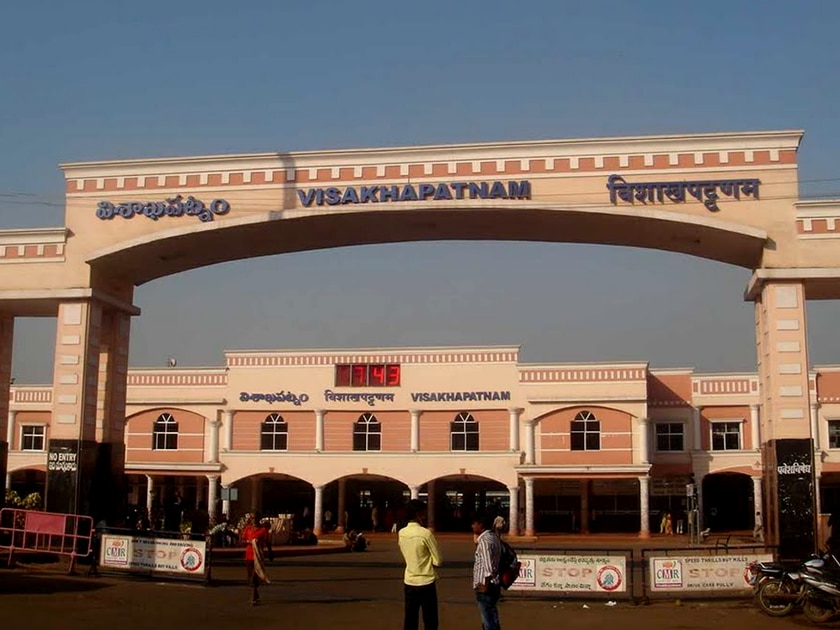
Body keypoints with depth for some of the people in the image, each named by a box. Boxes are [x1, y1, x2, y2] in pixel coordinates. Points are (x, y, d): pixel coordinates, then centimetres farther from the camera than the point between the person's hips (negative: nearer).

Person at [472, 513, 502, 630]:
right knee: (491, 620, 16)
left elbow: (488, 567, -22)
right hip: (492, 586, 10)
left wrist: (485, 586, -18)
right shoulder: (493, 537, 12)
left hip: (485, 587, -10)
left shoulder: (484, 540, -18)